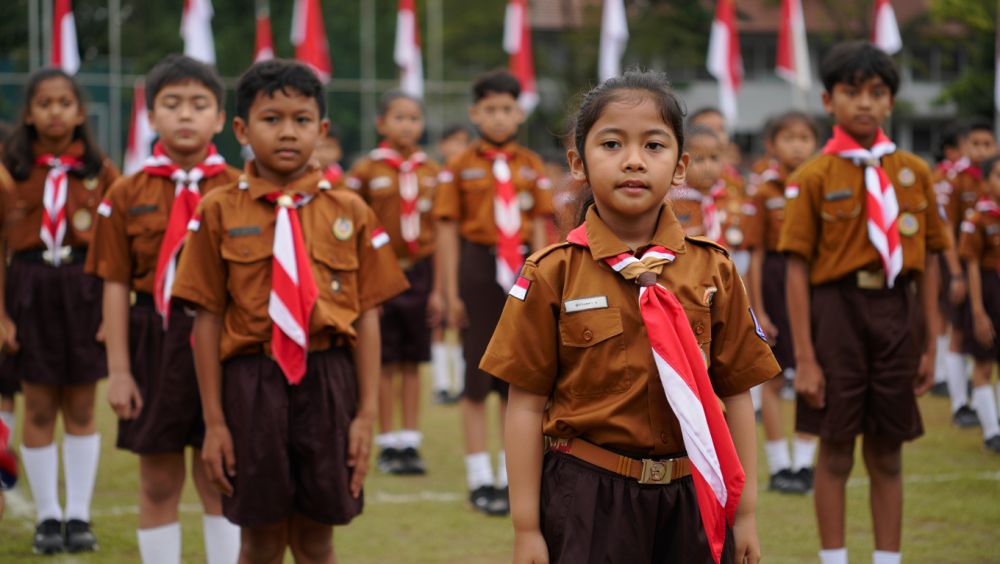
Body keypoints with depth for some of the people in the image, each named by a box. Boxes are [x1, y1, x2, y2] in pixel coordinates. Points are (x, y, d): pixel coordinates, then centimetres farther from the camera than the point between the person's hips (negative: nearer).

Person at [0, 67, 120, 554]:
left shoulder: (99, 170, 2)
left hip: (85, 290, 0)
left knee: (81, 408, 5)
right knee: (39, 408, 4)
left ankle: (78, 515, 12)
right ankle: (48, 517, 12)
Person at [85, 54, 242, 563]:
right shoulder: (127, 196, 1)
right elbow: (116, 286, 0)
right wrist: (118, 369, -4)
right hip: (155, 343, 0)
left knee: (218, 481, 7)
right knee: (158, 484, 8)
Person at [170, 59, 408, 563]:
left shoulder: (349, 213, 4)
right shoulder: (220, 213, 0)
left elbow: (367, 317, 3)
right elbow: (208, 319, 0)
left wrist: (366, 413, -2)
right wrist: (214, 421, -2)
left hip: (329, 381, 1)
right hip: (252, 383, -1)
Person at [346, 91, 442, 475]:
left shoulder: (432, 172, 4)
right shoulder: (367, 171, -3)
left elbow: (438, 233, 5)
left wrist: (438, 287, 1)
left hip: (420, 273, 2)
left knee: (413, 363, 5)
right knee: (386, 363, 3)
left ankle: (410, 443, 11)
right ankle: (388, 446, 10)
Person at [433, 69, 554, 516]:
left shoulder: (531, 167, 7)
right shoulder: (459, 168, -1)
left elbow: (538, 229, 7)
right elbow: (448, 231, -2)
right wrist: (452, 292, -7)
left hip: (520, 270, 3)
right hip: (477, 268, -3)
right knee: (477, 378, 1)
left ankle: (513, 476, 16)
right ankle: (480, 479, 7)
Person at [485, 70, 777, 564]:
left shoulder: (712, 270, 3)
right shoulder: (553, 274, -3)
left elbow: (737, 394, 7)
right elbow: (526, 406, -2)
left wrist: (745, 512, 5)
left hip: (690, 497, 2)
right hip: (588, 498, -2)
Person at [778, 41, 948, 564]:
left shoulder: (914, 172, 7)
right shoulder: (813, 178, -3)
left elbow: (929, 262, 9)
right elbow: (798, 270, -6)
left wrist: (930, 345, 7)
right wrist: (805, 358, -11)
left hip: (896, 311, 3)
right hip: (837, 310, -3)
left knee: (888, 453, 10)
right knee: (836, 451, 3)